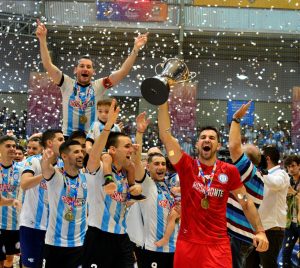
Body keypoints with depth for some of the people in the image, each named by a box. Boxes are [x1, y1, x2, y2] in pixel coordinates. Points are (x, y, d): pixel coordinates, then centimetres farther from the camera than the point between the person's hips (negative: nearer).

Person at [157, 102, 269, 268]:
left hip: (218, 244, 0)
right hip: (188, 243, 0)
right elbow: (165, 136, -8)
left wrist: (260, 231, 0)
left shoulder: (229, 171, 2)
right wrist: (163, 101, -14)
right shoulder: (186, 166, 0)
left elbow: (246, 203, 10)